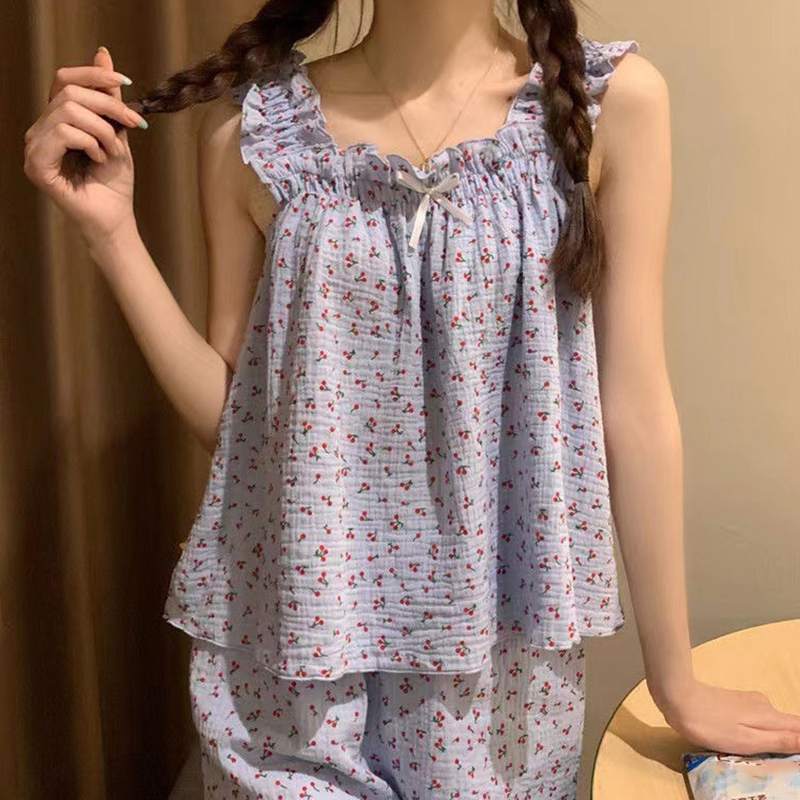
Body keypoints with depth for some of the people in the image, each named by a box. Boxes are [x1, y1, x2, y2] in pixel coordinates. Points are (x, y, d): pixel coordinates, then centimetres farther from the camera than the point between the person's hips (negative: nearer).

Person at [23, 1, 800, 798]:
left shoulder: (611, 100, -7)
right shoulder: (255, 124, -4)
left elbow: (633, 404, -5)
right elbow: (228, 415, 1)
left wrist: (677, 683, 0)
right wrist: (111, 229, -10)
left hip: (494, 636, 0)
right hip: (290, 630, 1)